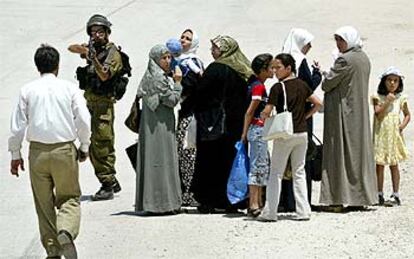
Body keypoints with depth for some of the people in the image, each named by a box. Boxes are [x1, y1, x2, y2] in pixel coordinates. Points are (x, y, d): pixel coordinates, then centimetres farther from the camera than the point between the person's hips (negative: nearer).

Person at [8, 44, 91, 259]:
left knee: (44, 203, 12)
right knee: (69, 198, 10)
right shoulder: (69, 88, -1)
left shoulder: (27, 90, 1)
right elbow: (84, 120, -3)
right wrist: (84, 147, 12)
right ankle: (66, 232, -20)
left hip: (38, 152, 1)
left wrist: (15, 154, 10)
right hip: (64, 150, -1)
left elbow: (17, 125, 1)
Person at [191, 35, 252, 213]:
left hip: (214, 124, -6)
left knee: (210, 161, 0)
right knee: (231, 160, 11)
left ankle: (209, 202, 0)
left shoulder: (215, 69, -12)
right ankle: (231, 201, 13)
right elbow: (246, 100, 9)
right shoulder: (243, 72, 7)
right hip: (237, 124, 6)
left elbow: (201, 94, -11)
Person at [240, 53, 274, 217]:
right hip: (258, 129, -10)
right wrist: (245, 133, -12)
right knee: (257, 166, -7)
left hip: (259, 130, 10)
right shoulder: (259, 86, -15)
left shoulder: (256, 84, 13)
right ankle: (253, 205, -5)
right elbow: (250, 112, -17)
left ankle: (258, 203, 18)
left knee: (264, 166, 14)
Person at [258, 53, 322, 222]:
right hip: (302, 133, 5)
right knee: (299, 172, 12)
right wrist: (305, 116, 12)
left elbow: (266, 112, -15)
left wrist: (262, 116, 6)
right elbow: (318, 104, 5)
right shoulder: (302, 85, 6)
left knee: (276, 173, 1)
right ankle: (303, 211, 8)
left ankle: (270, 212, -1)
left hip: (284, 134, -5)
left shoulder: (278, 87, -11)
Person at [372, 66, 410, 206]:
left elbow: (407, 115, 13)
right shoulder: (378, 98, -3)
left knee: (394, 165, 5)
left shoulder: (401, 99, 4)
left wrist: (403, 125, -5)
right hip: (380, 135, -1)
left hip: (394, 135, 1)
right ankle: (380, 194, 10)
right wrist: (387, 102, -21)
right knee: (379, 165, 2)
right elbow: (378, 114, -13)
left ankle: (396, 194, 9)